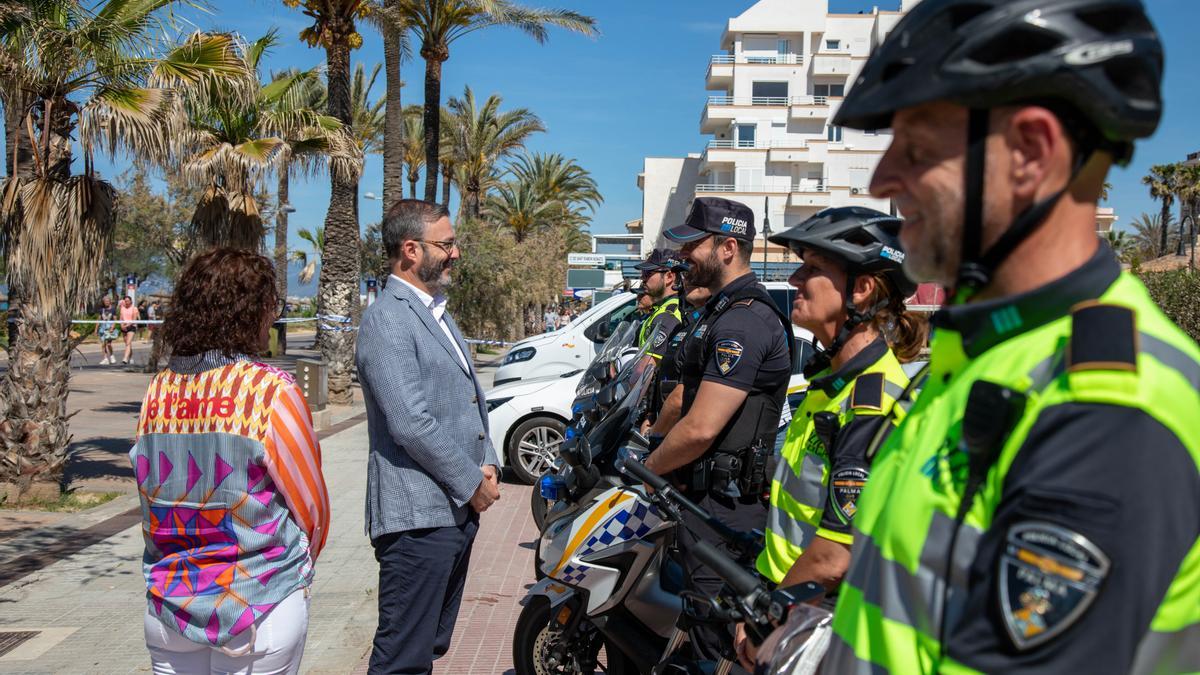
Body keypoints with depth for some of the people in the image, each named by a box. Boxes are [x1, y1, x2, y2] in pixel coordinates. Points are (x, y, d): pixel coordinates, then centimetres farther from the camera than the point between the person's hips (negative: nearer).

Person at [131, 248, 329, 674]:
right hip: (260, 613, -4)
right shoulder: (272, 392, -15)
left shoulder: (157, 392, -1)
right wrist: (295, 570, 12)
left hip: (168, 609, 5)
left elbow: (151, 506, 5)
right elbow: (311, 510, -7)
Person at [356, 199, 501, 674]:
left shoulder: (438, 312, 18)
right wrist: (471, 483, -12)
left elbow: (471, 398, 21)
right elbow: (410, 424, -20)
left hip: (459, 509, 9)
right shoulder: (386, 319, -13)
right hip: (418, 516, -9)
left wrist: (488, 464, 6)